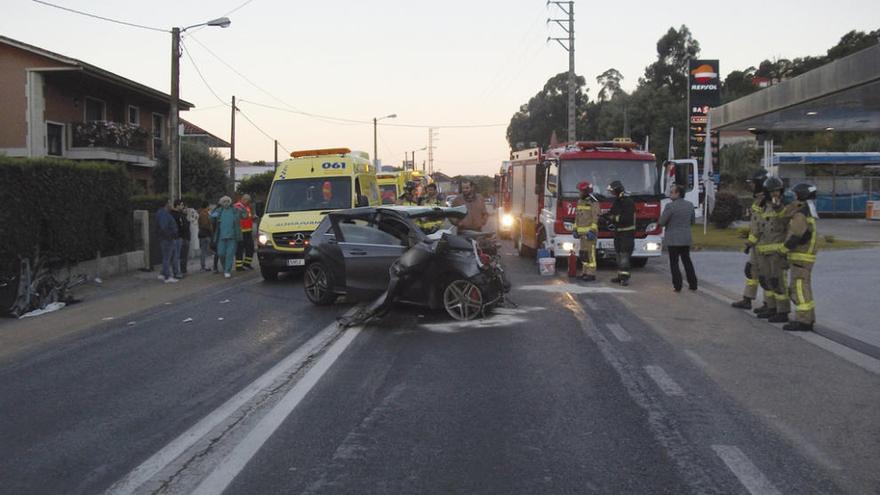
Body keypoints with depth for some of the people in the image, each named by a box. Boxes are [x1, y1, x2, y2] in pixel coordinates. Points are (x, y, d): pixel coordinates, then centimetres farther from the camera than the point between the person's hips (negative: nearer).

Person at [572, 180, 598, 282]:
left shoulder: (593, 202, -12)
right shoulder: (580, 201, 14)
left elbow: (595, 218, -16)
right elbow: (577, 217, 19)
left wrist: (592, 231, -22)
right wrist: (575, 229, 15)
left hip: (590, 232, -8)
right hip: (582, 232, 8)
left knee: (590, 253, -8)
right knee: (583, 252, 10)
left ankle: (591, 274, -6)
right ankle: (585, 272, 17)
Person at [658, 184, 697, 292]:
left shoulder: (670, 206, -17)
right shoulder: (690, 205, 2)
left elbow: (661, 222, -12)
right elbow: (692, 221, 12)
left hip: (673, 239, -5)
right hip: (686, 238, 5)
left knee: (674, 263, 3)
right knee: (687, 261, 16)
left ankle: (677, 286, 0)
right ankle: (693, 284, 16)